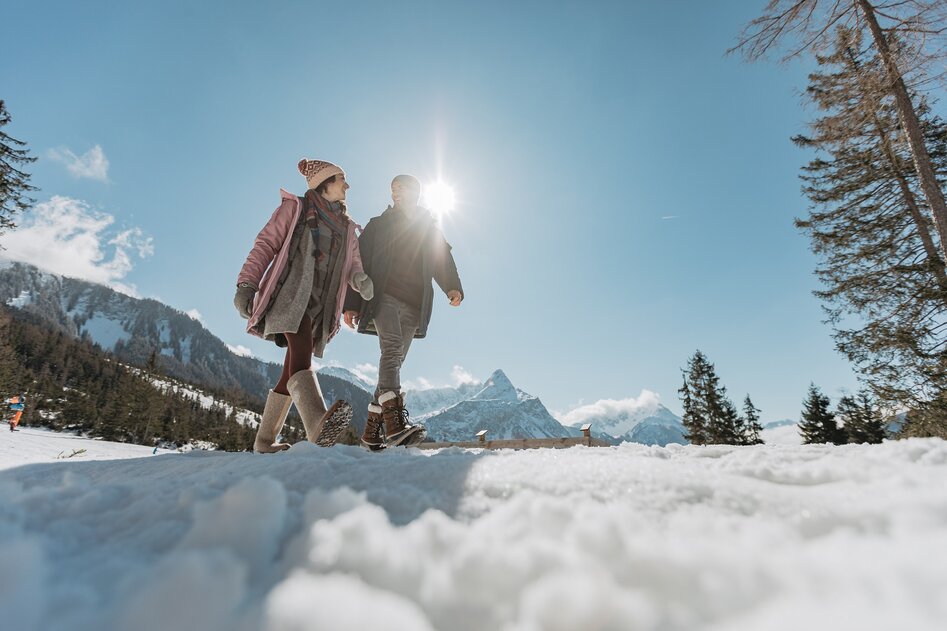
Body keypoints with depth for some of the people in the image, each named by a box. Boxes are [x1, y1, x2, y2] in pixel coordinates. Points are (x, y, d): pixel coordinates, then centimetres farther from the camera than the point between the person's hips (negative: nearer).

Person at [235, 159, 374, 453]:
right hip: (290, 293, -5)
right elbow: (266, 244, 4)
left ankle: (265, 439, 12)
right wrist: (246, 285, -8)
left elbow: (353, 264, 14)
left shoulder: (346, 227, 24)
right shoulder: (296, 207, 11)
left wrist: (360, 279, -11)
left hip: (320, 305, 6)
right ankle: (317, 422, -50)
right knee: (301, 354, -29)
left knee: (294, 367, 3)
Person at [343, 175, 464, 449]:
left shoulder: (431, 230, 22)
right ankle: (395, 421, -35)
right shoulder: (379, 225, 17)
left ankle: (372, 430, 4)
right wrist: (351, 303, 2)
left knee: (394, 361, -1)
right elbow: (359, 264, 12)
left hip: (413, 306, 2)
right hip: (383, 296, -2)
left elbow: (443, 263, 9)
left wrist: (453, 288, -13)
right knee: (392, 349, -24)